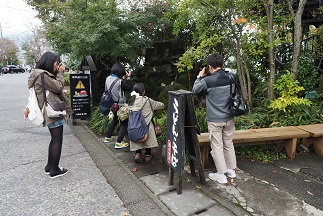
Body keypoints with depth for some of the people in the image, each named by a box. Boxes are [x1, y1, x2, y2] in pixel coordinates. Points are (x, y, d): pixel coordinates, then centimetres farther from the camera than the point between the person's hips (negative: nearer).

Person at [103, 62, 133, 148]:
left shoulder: (108, 78, -1)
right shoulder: (120, 82, -24)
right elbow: (129, 88, -12)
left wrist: (124, 78, 6)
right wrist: (128, 78, -5)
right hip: (119, 105, -8)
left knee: (115, 120, 29)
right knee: (124, 123, 5)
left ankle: (107, 137, 38)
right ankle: (119, 143, 0)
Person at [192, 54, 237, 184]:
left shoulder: (208, 80, -17)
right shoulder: (231, 78, -2)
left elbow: (195, 90, -1)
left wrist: (199, 77, 10)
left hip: (215, 120, -5)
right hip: (229, 118, 6)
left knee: (217, 146, 6)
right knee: (228, 144, 19)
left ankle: (221, 175, 15)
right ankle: (231, 170, 32)